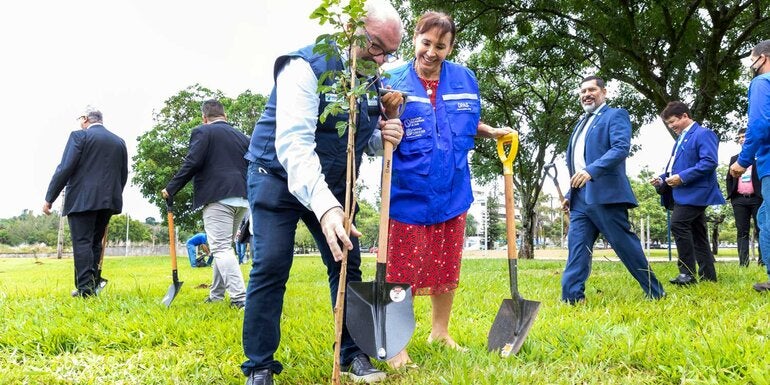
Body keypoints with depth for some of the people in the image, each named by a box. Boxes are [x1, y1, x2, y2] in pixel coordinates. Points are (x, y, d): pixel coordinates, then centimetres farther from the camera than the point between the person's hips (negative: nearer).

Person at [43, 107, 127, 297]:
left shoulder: (79, 136, -3)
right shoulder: (119, 141, 13)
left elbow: (65, 168, -10)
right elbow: (124, 175, 15)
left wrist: (49, 198, -6)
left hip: (82, 200, -6)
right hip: (108, 200, 6)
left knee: (82, 242, -5)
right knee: (95, 243, 13)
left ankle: (85, 288, -9)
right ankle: (91, 284, 13)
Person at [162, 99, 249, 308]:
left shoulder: (202, 132, 0)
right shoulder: (242, 137, 19)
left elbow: (191, 164, -9)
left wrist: (171, 188, -2)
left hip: (217, 197, -7)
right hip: (242, 198, 7)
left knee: (221, 248, -8)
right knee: (224, 246, 16)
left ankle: (239, 297, -17)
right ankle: (216, 295, 22)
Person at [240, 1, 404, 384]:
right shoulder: (306, 66, -23)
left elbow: (361, 138, 12)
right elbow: (294, 143, -36)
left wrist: (386, 135, -14)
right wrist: (324, 206, -50)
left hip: (332, 184, 6)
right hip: (278, 177, -6)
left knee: (347, 264, 4)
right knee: (270, 267, -11)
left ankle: (352, 354, 17)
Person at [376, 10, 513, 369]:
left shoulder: (465, 79, 3)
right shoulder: (393, 81, -8)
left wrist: (492, 131, 5)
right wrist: (390, 117, -27)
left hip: (452, 192, 4)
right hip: (409, 194, -4)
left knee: (447, 268, 16)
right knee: (402, 271, 0)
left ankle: (439, 331, 35)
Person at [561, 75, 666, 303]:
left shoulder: (615, 115, 2)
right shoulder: (581, 125, 26)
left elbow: (621, 148, -15)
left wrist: (591, 171, -27)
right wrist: (570, 194, 20)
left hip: (605, 194, -7)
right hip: (580, 197, 7)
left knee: (626, 245, -2)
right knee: (577, 248, -1)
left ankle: (655, 293, 12)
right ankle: (572, 297, -2)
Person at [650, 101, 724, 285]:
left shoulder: (703, 134, -8)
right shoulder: (680, 139, 21)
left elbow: (710, 162, -20)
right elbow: (674, 166, 26)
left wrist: (682, 177, -23)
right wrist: (662, 180, 6)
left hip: (695, 192, -10)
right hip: (684, 194, 10)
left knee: (678, 224, -22)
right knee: (697, 234, 11)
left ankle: (688, 273, -18)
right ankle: (708, 276, 17)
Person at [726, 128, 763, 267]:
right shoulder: (734, 158, 20)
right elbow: (729, 179, 17)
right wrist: (731, 196, 5)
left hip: (757, 198, -3)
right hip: (739, 200, 3)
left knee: (761, 230, -4)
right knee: (742, 232, -1)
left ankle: (763, 261, -4)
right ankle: (743, 263, -4)